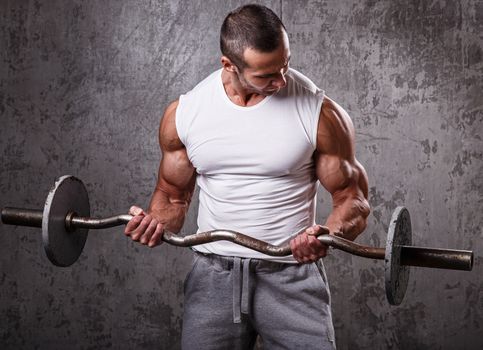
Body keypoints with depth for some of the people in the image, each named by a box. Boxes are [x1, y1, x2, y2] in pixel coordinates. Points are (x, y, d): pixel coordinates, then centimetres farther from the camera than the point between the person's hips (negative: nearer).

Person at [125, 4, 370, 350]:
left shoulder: (320, 113, -11)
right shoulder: (183, 114, -2)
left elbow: (352, 198, -3)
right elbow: (174, 195, 10)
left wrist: (328, 234, -24)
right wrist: (157, 222, -12)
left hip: (292, 273, -2)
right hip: (213, 272, 2)